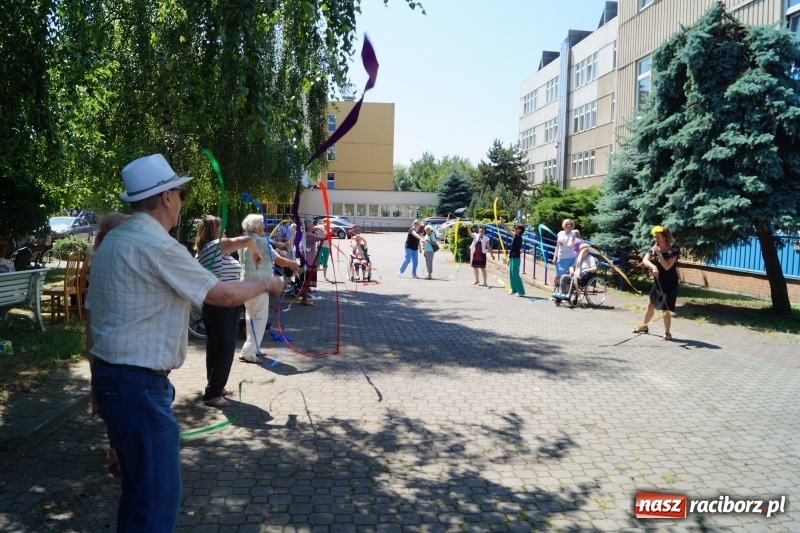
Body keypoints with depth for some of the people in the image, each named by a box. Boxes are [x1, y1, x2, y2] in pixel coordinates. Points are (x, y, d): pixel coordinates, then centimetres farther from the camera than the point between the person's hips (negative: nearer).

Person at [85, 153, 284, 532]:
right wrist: (267, 283, 2)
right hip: (139, 384, -10)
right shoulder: (157, 245, -18)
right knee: (158, 492, -2)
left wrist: (100, 368, 23)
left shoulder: (112, 241, 11)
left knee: (139, 483, 23)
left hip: (111, 376, 10)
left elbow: (91, 311, 15)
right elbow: (224, 294, -16)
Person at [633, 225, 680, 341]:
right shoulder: (654, 248, 0)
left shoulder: (673, 250, -16)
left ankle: (667, 333, 7)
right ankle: (644, 326, 35)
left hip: (670, 283, -6)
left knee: (665, 309, -7)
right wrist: (653, 266, -34)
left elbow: (667, 266, -25)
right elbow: (644, 260, -15)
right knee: (651, 305, 17)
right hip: (658, 282, 6)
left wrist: (659, 253, -27)